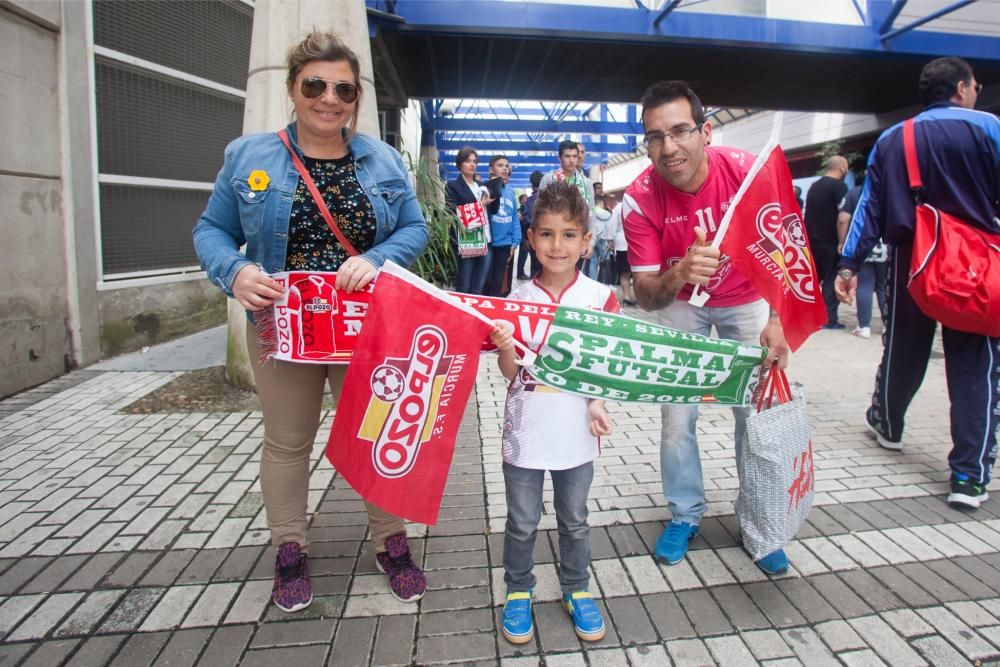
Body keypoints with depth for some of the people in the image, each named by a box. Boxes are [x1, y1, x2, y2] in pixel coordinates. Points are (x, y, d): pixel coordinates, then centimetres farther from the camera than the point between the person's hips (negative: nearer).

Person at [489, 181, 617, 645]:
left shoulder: (600, 298, -6)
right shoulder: (518, 299, -5)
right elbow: (510, 373, -3)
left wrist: (596, 402, -16)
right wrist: (504, 348, -24)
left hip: (575, 433, 0)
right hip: (525, 432, 0)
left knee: (574, 521, 20)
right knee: (522, 523, 15)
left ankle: (576, 590, 41)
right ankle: (518, 593, 38)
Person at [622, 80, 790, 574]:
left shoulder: (747, 171, -24)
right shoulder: (640, 198, -26)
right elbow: (645, 295, -25)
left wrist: (777, 318, -23)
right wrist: (678, 274, -47)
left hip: (746, 297, 1)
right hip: (681, 302, 0)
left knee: (756, 412, -1)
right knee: (677, 416, -1)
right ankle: (685, 515, 20)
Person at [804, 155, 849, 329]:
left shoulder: (814, 186, 12)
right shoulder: (839, 186, -10)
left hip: (811, 240, 7)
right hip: (829, 242, -7)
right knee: (831, 279, 0)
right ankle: (829, 319, 2)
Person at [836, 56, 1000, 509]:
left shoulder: (891, 139, 8)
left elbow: (869, 207, 3)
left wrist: (849, 265, 2)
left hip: (911, 262, 3)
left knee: (902, 351, 19)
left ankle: (886, 424, 40)